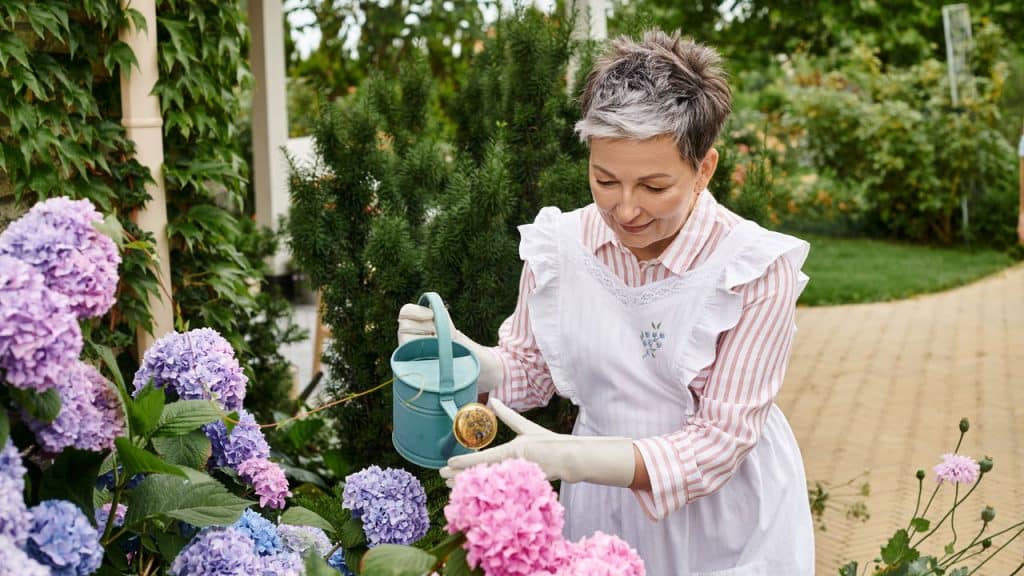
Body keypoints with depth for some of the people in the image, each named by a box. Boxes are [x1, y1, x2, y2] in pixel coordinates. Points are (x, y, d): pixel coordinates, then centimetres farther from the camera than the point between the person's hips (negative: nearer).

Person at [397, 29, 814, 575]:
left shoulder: (757, 269, -22)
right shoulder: (559, 244, -12)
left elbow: (720, 440, -21)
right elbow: (530, 368, 4)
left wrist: (567, 458, -33)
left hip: (725, 521, -2)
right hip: (601, 506, 3)